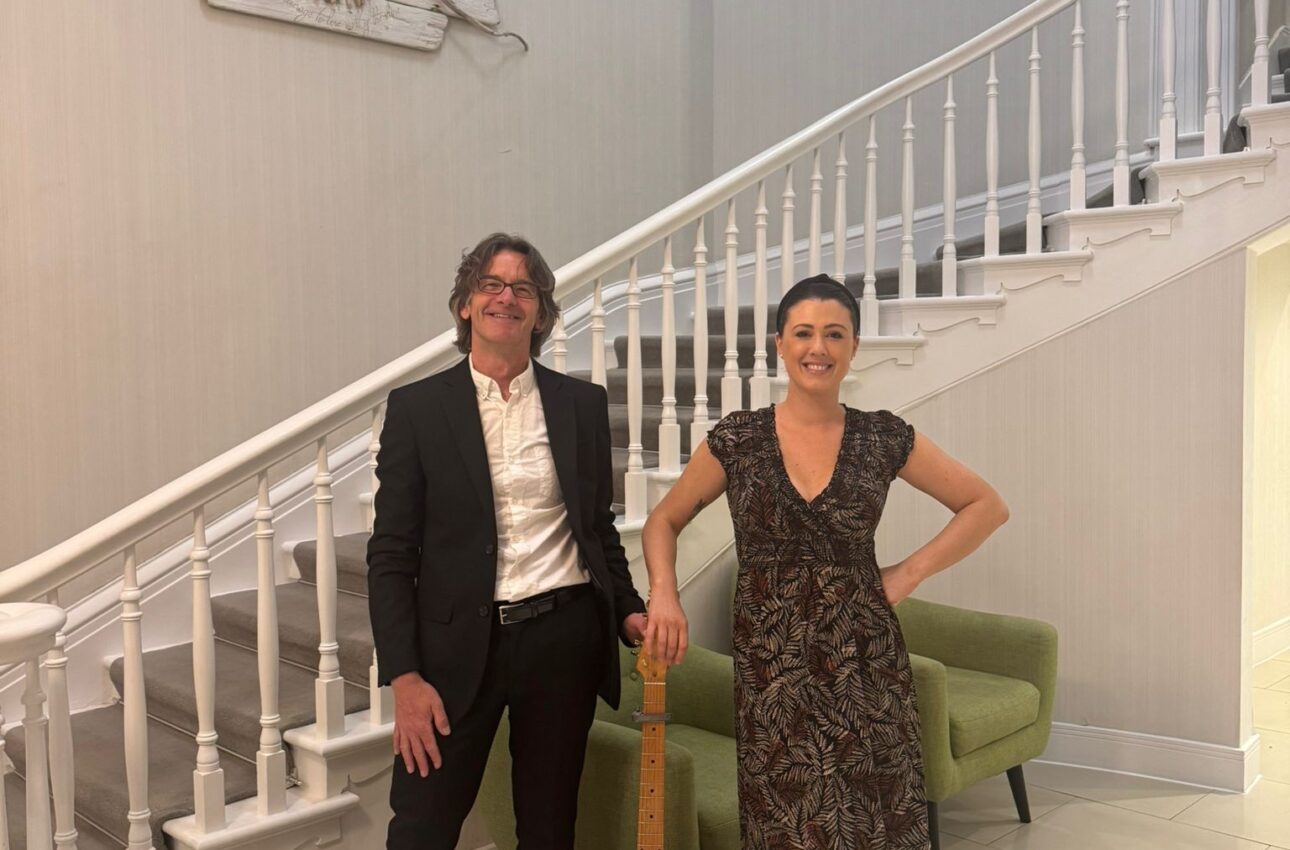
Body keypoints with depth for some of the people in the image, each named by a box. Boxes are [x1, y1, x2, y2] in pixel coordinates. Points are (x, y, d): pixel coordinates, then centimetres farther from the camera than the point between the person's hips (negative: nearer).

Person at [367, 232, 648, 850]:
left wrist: (629, 612, 0)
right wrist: (404, 677, -9)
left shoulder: (583, 404, 6)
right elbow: (391, 555, -3)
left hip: (564, 638, 2)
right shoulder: (416, 407, -1)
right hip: (460, 644, -2)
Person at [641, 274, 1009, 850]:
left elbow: (987, 506, 8)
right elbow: (663, 522, 11)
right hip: (770, 664, 0)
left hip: (864, 660, 1)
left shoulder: (884, 439, 0)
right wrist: (664, 595, -7)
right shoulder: (736, 439, -1)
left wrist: (910, 573, -1)